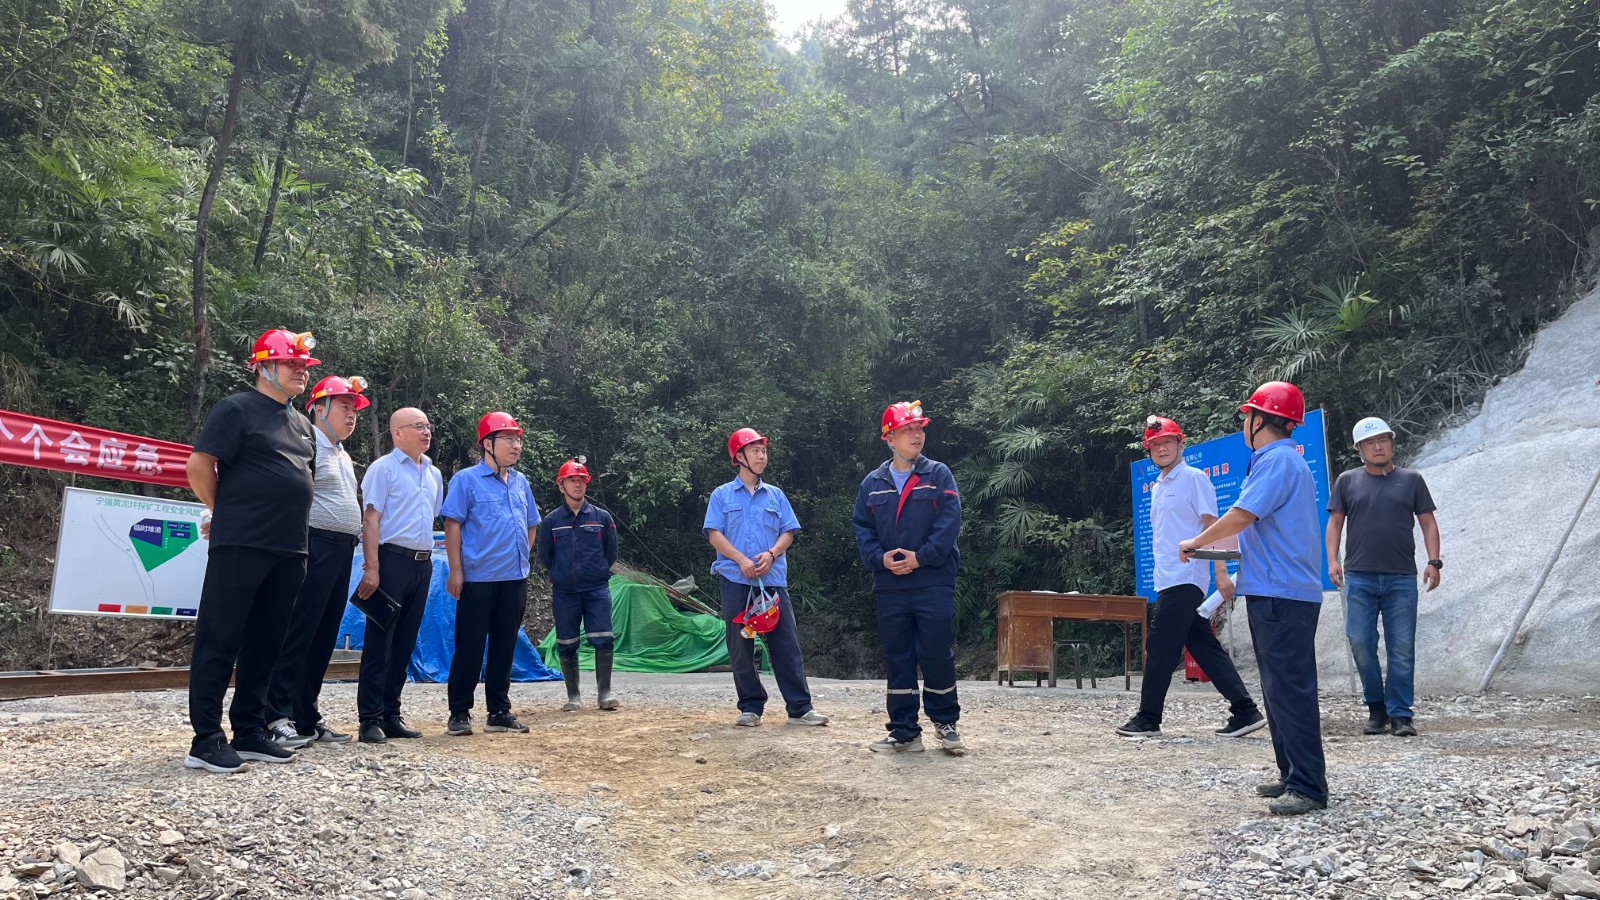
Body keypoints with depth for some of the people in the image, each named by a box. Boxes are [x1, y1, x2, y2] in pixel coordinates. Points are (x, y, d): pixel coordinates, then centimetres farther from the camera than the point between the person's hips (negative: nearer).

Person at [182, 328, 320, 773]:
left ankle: (249, 732, 19)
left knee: (264, 643, 11)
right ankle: (206, 740, 1)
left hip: (289, 550, 8)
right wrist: (224, 512, 3)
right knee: (220, 640, -3)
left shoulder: (302, 423, 20)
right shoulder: (237, 409, -3)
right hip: (240, 546, -8)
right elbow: (199, 466, -8)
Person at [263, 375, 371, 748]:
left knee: (324, 637, 10)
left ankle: (306, 715, 17)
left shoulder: (343, 456, 21)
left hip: (342, 551, 9)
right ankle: (277, 717, -3)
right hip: (315, 547, -9)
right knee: (297, 634, -8)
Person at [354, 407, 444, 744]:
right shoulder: (384, 468, -4)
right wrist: (372, 567, -16)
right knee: (380, 640, -4)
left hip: (423, 564, 7)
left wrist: (426, 557, 14)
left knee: (405, 642, 10)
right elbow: (371, 518, -10)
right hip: (392, 560, -7)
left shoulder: (434, 474, 15)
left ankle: (391, 713, 18)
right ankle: (370, 718, 0)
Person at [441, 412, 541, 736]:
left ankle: (499, 712, 19)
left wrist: (522, 559, 12)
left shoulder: (521, 482, 13)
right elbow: (453, 525, -9)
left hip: (515, 579, 6)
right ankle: (459, 714, 10)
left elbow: (531, 525, 22)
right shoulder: (466, 480, -5)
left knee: (505, 647, 10)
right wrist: (456, 571, -13)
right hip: (478, 579, -6)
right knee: (469, 648, 0)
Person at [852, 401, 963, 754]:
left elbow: (949, 522, -8)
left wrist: (920, 557, -16)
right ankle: (904, 732, 15)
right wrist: (881, 558, -10)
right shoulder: (873, 483, 10)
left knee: (938, 656, 1)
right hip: (890, 587, 3)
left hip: (934, 583, -3)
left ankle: (946, 722, 21)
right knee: (897, 660, 7)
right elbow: (862, 528, 8)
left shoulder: (938, 475, 2)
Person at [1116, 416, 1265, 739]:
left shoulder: (1194, 478, -5)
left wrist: (1221, 572, -18)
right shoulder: (1157, 487, 19)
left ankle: (1148, 718, 3)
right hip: (1168, 581, 9)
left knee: (1160, 648, -5)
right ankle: (1245, 712, 11)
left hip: (1185, 581, -9)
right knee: (1205, 649, 8)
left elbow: (1212, 526, -11)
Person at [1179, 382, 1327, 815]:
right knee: (1280, 690, 15)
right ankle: (1292, 775, 22)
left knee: (1290, 690, -9)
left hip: (1282, 595, -11)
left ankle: (1309, 787, -6)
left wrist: (1196, 542, -5)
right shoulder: (1283, 460, 20)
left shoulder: (1278, 461, -13)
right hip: (1275, 592, 11)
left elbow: (1241, 516, -18)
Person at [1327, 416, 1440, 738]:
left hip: (1401, 578, 0)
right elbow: (1335, 522, 9)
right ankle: (1376, 708, 15)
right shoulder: (1347, 481, 10)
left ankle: (1400, 714, 9)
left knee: (1402, 649, 0)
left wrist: (1434, 561, -1)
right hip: (1359, 578, 0)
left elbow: (1427, 522, 10)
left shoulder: (1411, 480, 10)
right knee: (1361, 644, -1)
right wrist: (1333, 559, -3)